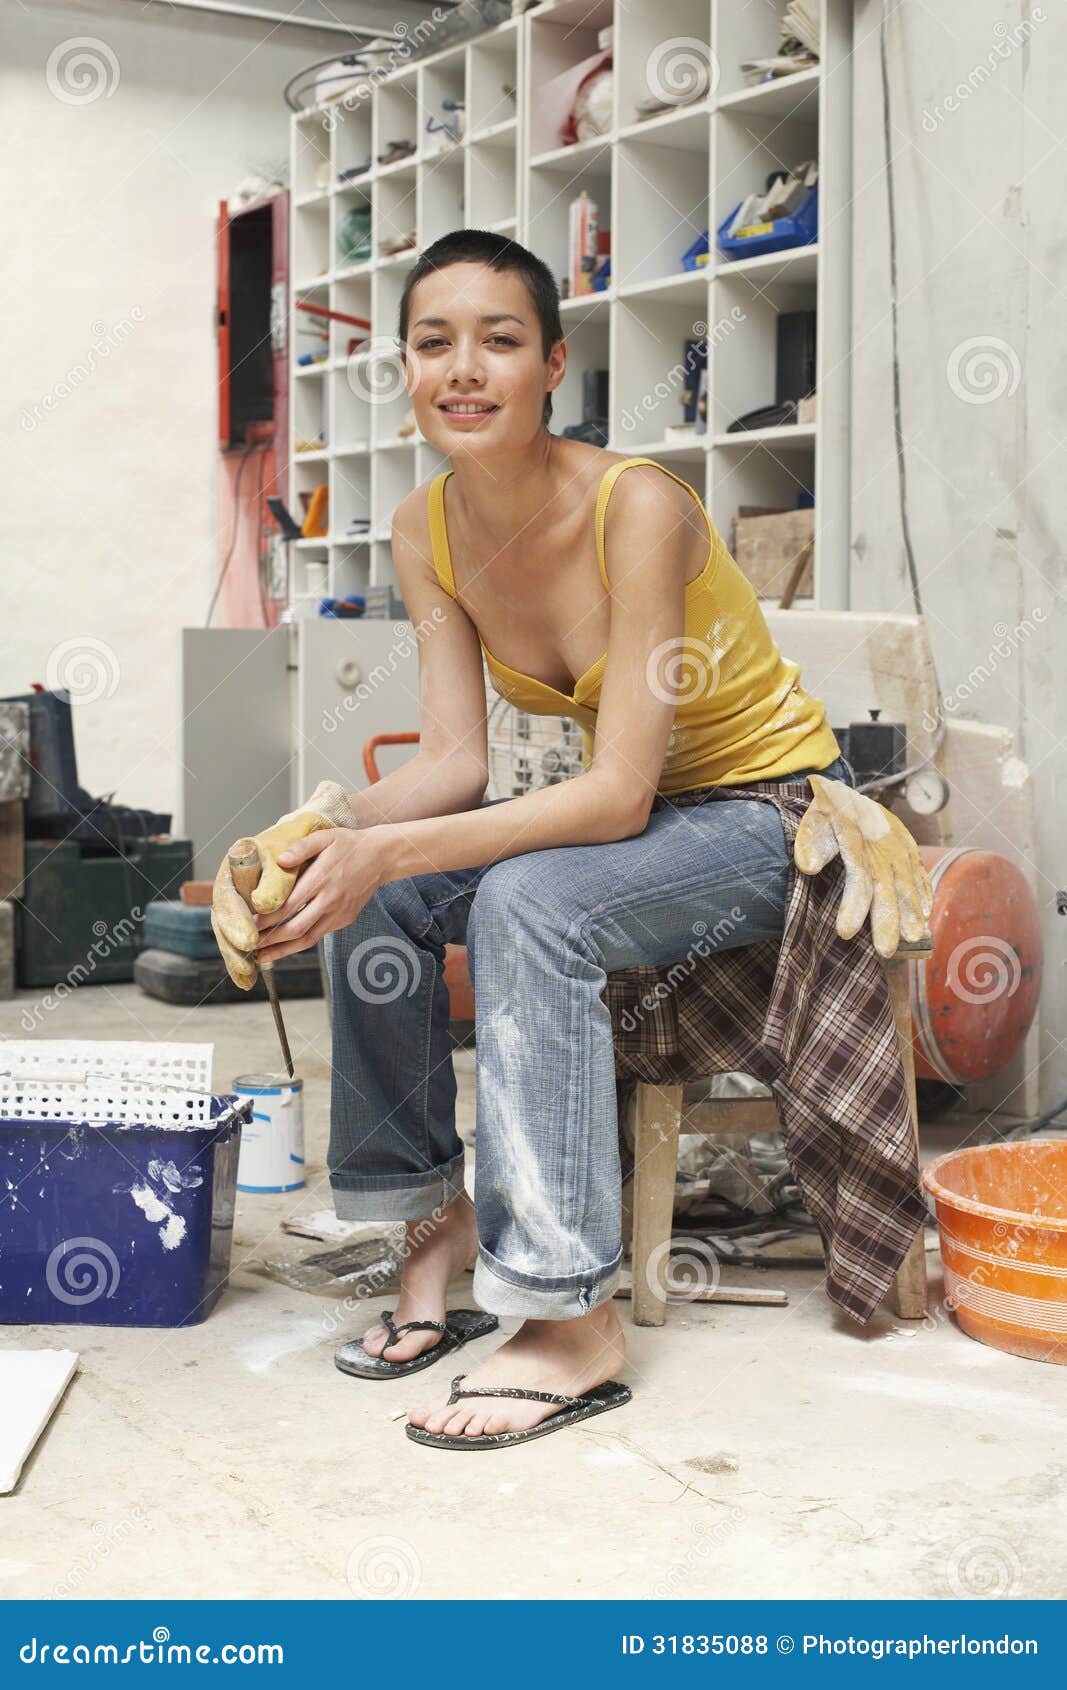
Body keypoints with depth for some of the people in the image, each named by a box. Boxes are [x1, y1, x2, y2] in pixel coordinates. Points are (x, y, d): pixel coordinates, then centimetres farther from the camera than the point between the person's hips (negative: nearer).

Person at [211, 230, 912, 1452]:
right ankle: (436, 1223, 0)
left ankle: (574, 1319, -26)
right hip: (626, 810, 7)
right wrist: (328, 830, -29)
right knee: (372, 896, -13)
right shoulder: (427, 530, -6)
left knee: (527, 901, -32)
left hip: (772, 813, -7)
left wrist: (383, 850, -39)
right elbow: (455, 758, -8)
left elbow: (620, 793, -31)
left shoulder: (635, 509, -27)